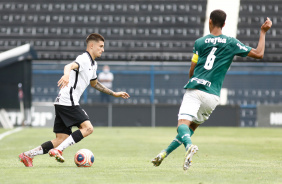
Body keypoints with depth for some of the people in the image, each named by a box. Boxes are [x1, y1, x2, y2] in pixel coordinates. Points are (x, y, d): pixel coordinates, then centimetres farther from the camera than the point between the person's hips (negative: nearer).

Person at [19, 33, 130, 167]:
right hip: (67, 102, -10)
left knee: (62, 139, 3)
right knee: (87, 128, -17)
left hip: (62, 103, 10)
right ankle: (58, 150, -20)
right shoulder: (84, 59, -9)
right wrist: (66, 74, -54)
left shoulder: (93, 64, 22)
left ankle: (28, 155, 3)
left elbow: (94, 83, 40)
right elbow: (70, 66, -31)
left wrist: (114, 94, 42)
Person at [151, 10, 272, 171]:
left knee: (183, 122, -15)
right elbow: (259, 54, 8)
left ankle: (189, 145, -47)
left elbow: (191, 71, 10)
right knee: (193, 126, 19)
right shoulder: (231, 43, 6)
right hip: (212, 96, 2)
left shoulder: (200, 42, 8)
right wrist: (263, 32, 18)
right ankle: (165, 153, 12)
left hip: (194, 90, -2)